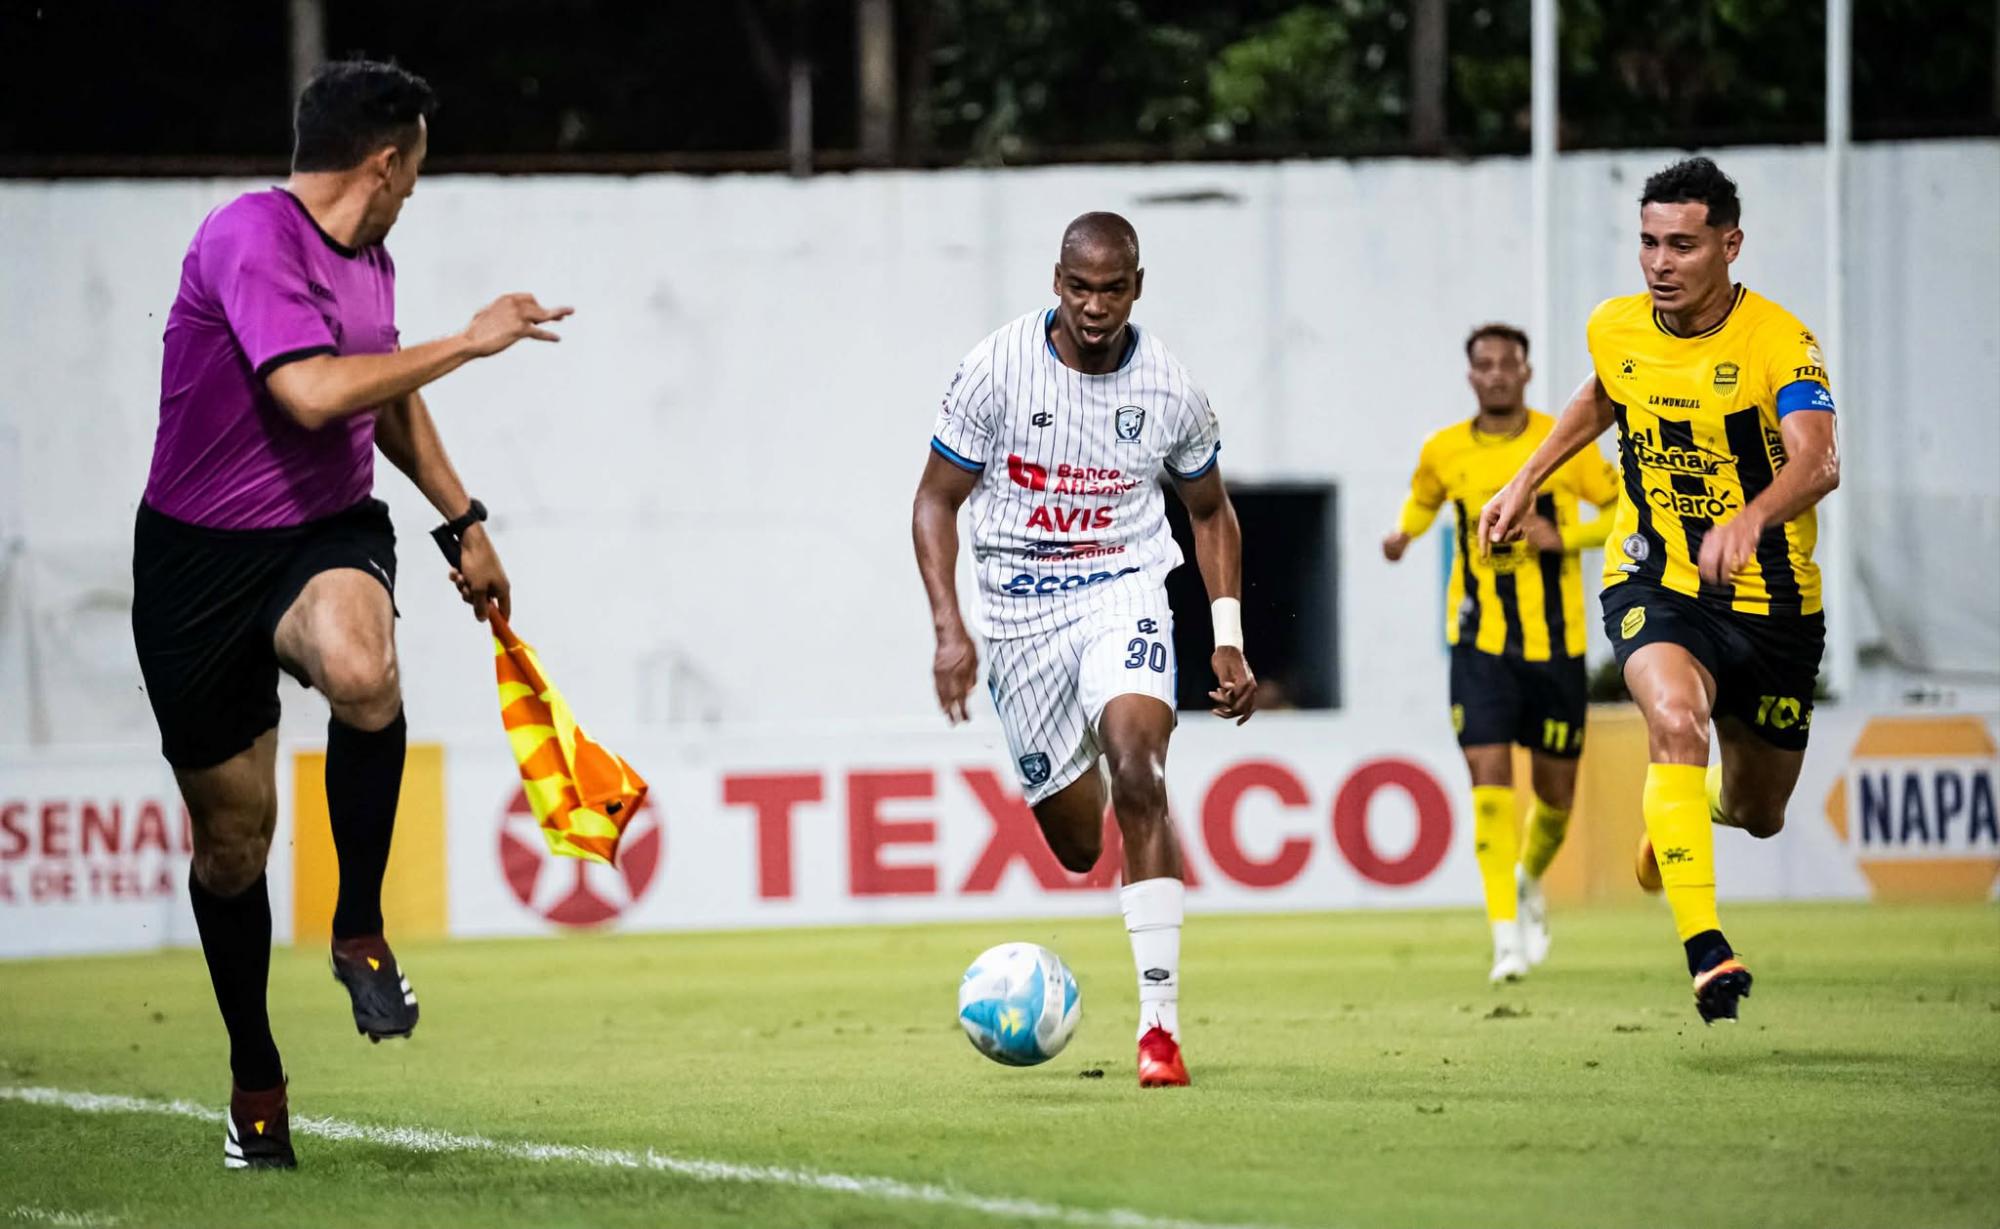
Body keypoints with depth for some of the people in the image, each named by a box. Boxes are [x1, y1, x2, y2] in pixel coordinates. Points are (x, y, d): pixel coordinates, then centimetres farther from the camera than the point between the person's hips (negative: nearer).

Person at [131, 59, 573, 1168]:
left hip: (327, 536, 4)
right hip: (201, 561, -4)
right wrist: (469, 341, -23)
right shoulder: (250, 238, -17)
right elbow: (311, 391, -30)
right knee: (231, 834, 3)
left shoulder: (368, 260, 10)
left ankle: (359, 930, -14)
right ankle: (254, 1076, 24)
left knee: (362, 672, -33)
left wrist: (464, 521, 33)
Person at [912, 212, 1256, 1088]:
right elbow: (937, 498, -2)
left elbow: (1210, 511, 11)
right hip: (1018, 610, 1)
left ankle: (1160, 1021, -27)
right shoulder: (997, 369, -10)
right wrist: (949, 630, -13)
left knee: (1138, 779, -27)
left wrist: (1229, 642, 4)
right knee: (1073, 844, 5)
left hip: (1122, 593, -1)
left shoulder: (1169, 390, -5)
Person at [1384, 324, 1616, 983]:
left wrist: (1564, 537, -14)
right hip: (1479, 640, 0)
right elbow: (1423, 499, 22)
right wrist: (1404, 533, 2)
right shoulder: (1444, 451, 1)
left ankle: (1530, 879, 41)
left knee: (1555, 791, 9)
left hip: (1554, 643, 0)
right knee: (1490, 778, -15)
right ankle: (1505, 931, -13)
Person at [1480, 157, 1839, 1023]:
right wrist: (1527, 481, 19)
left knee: (1757, 814, 13)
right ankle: (1707, 955, -36)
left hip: (1772, 601, -1)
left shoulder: (1778, 342, -20)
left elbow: (1818, 463, -36)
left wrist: (1751, 518, -55)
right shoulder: (1615, 329, -4)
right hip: (1655, 585, 1)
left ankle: (1687, 807, 54)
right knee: (1676, 719, -32)